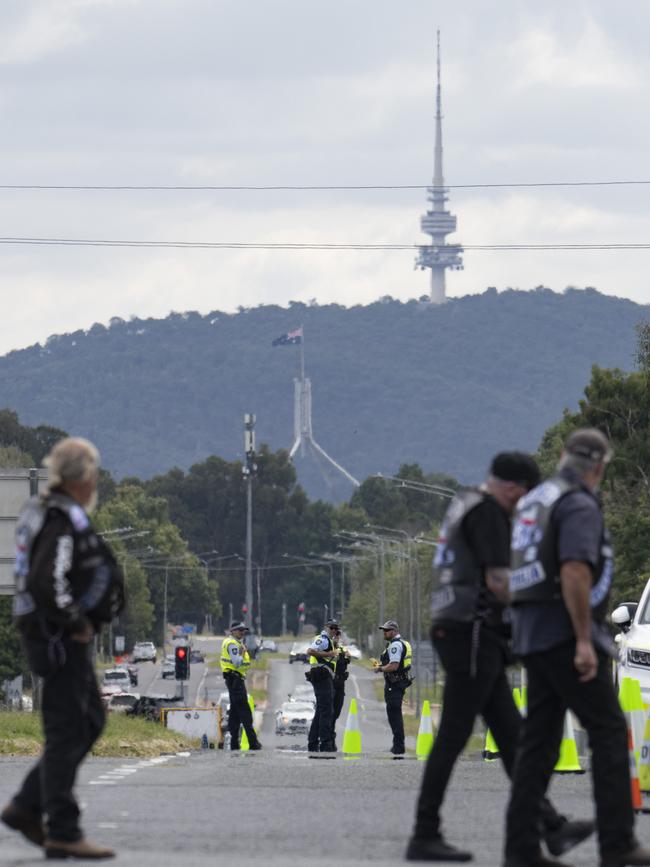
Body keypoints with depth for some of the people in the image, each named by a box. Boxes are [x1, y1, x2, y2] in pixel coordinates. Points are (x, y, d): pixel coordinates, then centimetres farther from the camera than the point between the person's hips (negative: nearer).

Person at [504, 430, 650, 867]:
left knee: (539, 740, 7)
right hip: (565, 633, -9)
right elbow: (575, 574, -24)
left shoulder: (533, 503, 17)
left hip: (533, 634, 9)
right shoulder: (580, 506, -12)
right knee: (609, 732, -4)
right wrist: (584, 641, -23)